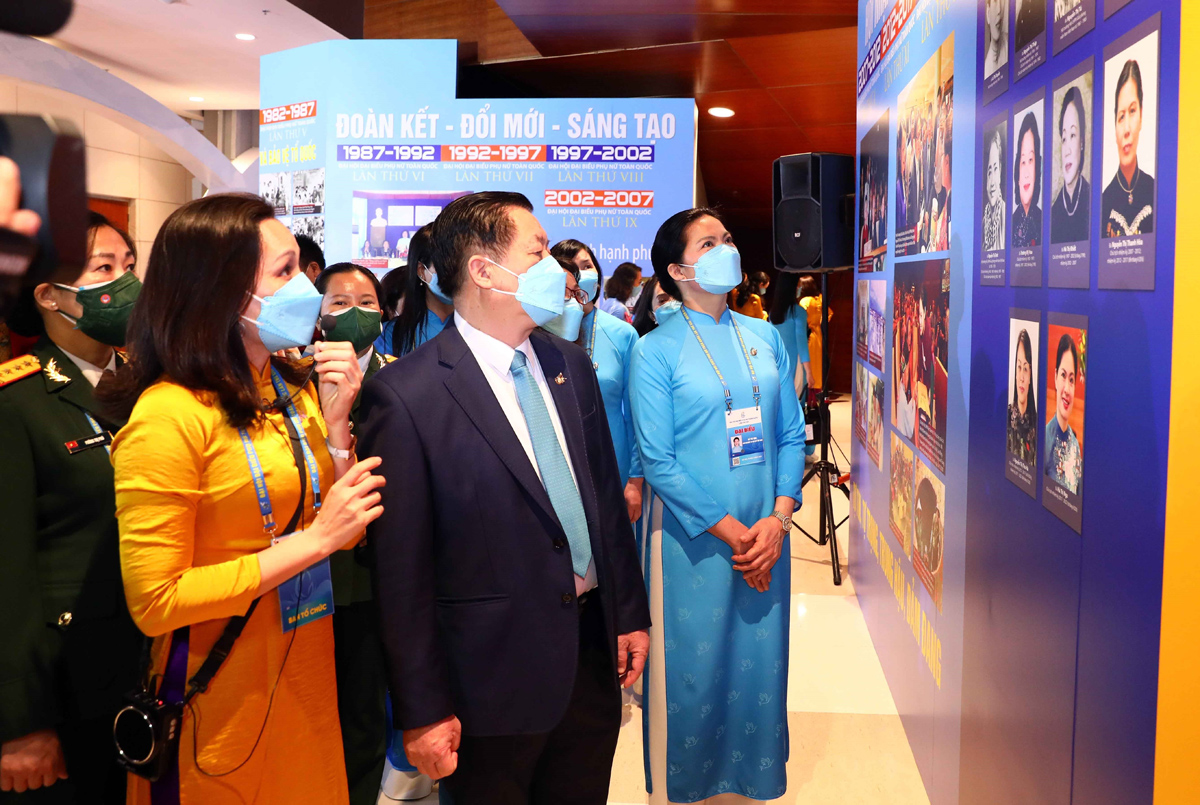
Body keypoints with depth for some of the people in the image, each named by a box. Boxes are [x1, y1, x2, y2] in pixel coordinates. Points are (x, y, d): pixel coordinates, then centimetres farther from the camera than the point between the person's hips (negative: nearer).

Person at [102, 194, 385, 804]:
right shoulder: (169, 416, -19)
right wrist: (314, 541, -21)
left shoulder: (293, 389, 2)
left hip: (309, 676, 7)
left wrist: (336, 421, -9)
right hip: (223, 700, -7)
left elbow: (347, 533, 5)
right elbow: (154, 602, -19)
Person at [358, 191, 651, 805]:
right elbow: (401, 567, -15)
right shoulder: (404, 395, -17)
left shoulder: (571, 366, 5)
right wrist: (423, 710, -12)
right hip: (494, 676, -6)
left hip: (594, 652, 6)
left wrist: (630, 612, 11)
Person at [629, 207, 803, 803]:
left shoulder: (765, 338, 7)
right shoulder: (656, 351, -7)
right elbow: (659, 462, -11)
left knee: (761, 663, 12)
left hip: (766, 535, 4)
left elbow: (792, 435, 6)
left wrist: (777, 519, -8)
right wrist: (732, 533, -13)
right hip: (693, 537, -4)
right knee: (693, 670, 6)